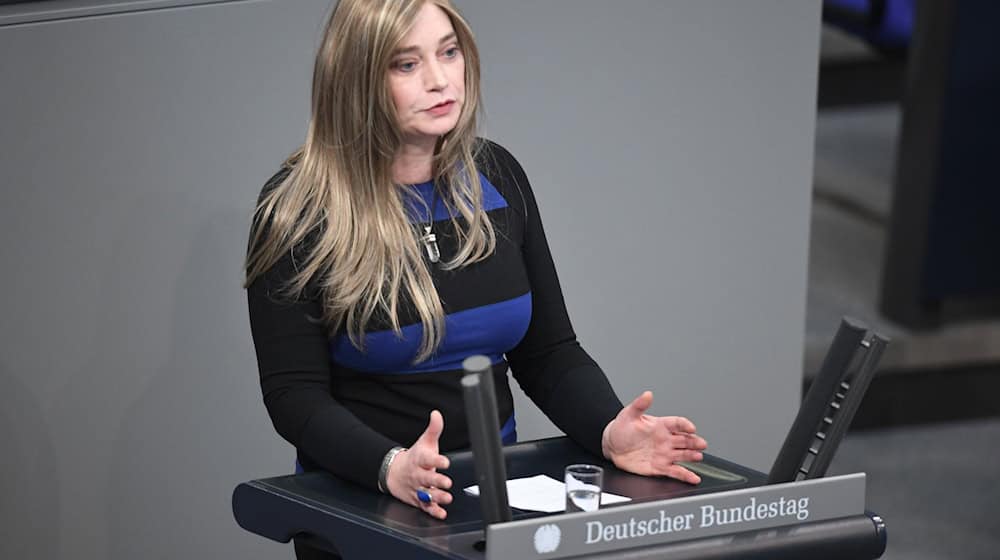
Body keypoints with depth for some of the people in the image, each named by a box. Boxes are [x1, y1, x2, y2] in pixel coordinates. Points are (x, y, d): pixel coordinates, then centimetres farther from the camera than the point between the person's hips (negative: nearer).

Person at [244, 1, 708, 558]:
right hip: (363, 503, -3)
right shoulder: (298, 210, -7)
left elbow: (547, 352, 10)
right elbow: (294, 393, -11)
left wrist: (609, 432, -10)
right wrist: (391, 468, -29)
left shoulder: (495, 177, 7)